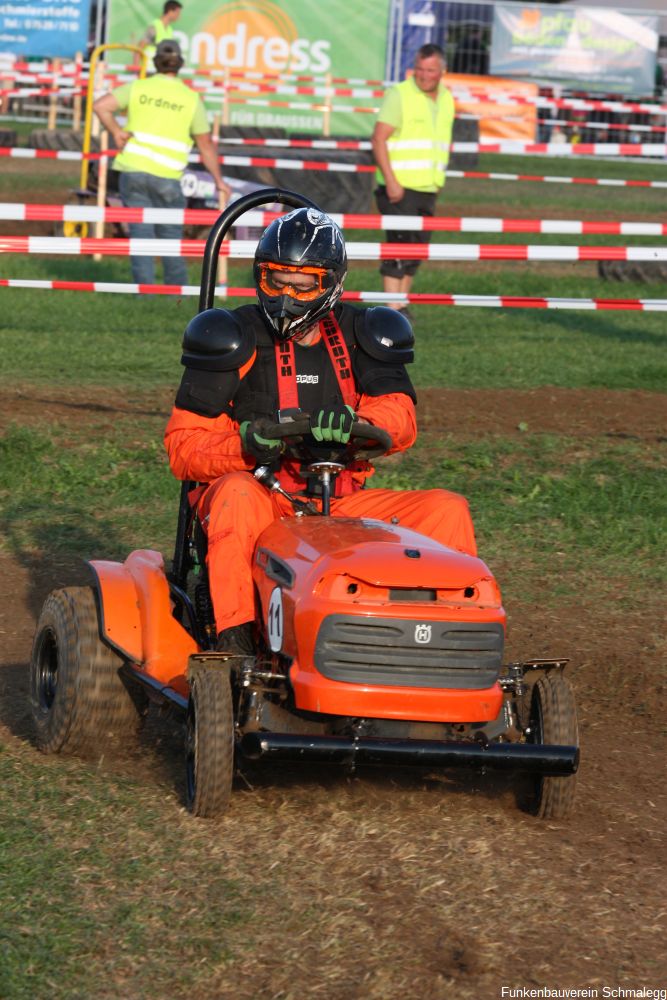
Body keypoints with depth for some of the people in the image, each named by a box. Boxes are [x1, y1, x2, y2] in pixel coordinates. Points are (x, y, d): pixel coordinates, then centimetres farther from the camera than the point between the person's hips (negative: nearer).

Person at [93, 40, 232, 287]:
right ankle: (177, 290, 18)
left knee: (141, 230, 4)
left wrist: (116, 132, 5)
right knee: (170, 233, 13)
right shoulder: (191, 98, 1)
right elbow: (206, 145, 5)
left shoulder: (138, 88, 2)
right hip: (167, 176, -1)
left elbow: (101, 106, -7)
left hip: (133, 169, 1)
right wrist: (219, 180, 13)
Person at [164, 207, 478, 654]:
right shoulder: (234, 340, 1)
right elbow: (184, 448, -3)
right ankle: (234, 639, -43)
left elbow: (399, 419, -8)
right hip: (261, 503, -3)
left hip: (340, 505, 3)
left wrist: (353, 425, -33)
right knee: (236, 493, -38)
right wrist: (246, 444, -25)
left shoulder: (359, 336, 8)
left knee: (447, 509, -14)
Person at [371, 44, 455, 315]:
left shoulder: (446, 100, 12)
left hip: (428, 189, 7)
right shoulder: (399, 95, -8)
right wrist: (391, 180, -20)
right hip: (399, 188, -7)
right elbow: (378, 138, -13)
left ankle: (401, 305, 18)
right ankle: (393, 309, -10)